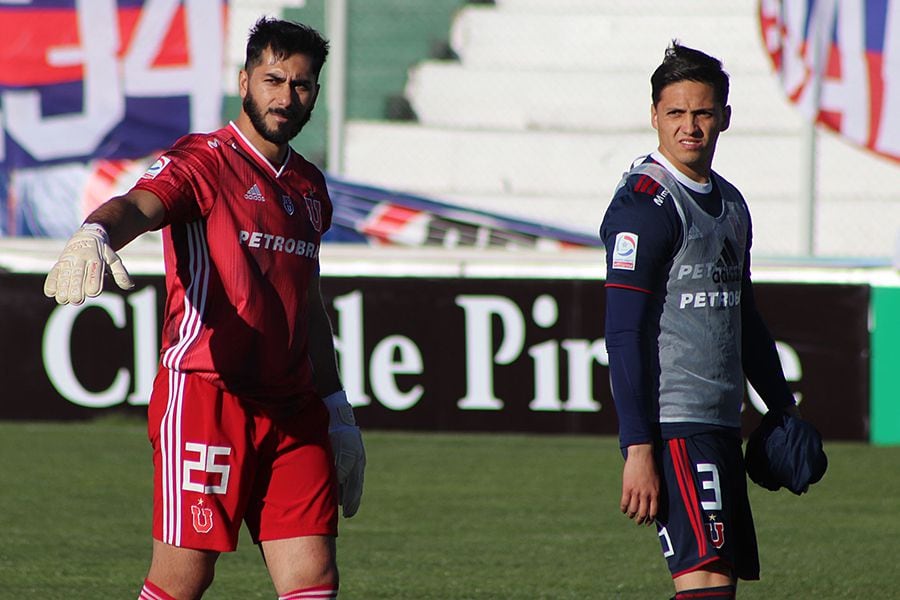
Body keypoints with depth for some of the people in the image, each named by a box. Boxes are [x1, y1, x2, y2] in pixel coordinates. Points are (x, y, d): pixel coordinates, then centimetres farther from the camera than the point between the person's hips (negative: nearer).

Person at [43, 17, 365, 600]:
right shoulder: (203, 161, -4)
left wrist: (337, 409, 29)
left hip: (294, 410, 6)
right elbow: (138, 206, -26)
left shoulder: (310, 186, 18)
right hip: (205, 395, -6)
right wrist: (97, 233, -50)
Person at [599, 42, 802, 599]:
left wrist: (784, 408, 26)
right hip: (673, 426, -9)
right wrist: (638, 449, -20)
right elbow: (625, 335, -15)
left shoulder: (730, 203, 16)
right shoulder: (645, 203, -10)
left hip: (720, 427, 9)